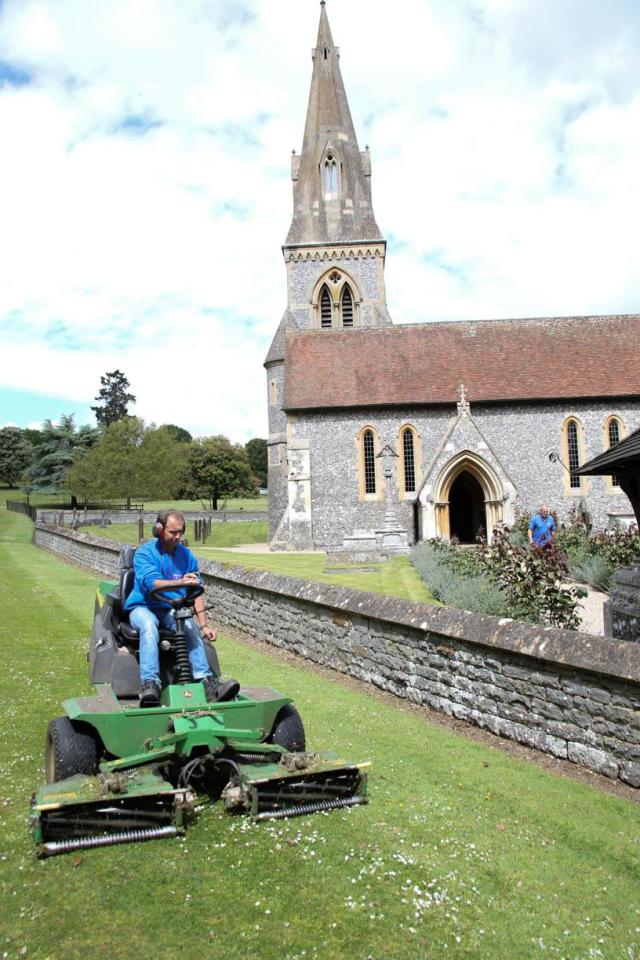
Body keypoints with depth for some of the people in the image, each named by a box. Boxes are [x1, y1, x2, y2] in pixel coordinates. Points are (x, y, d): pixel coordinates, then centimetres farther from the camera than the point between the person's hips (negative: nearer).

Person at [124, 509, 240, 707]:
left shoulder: (187, 556, 8)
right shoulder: (144, 553, -5)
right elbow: (151, 583, -23)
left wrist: (204, 625, -4)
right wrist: (180, 582, -41)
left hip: (173, 610, 3)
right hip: (143, 608, -3)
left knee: (191, 628, -28)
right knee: (149, 626, -36)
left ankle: (205, 680, -37)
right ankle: (150, 683, -43)